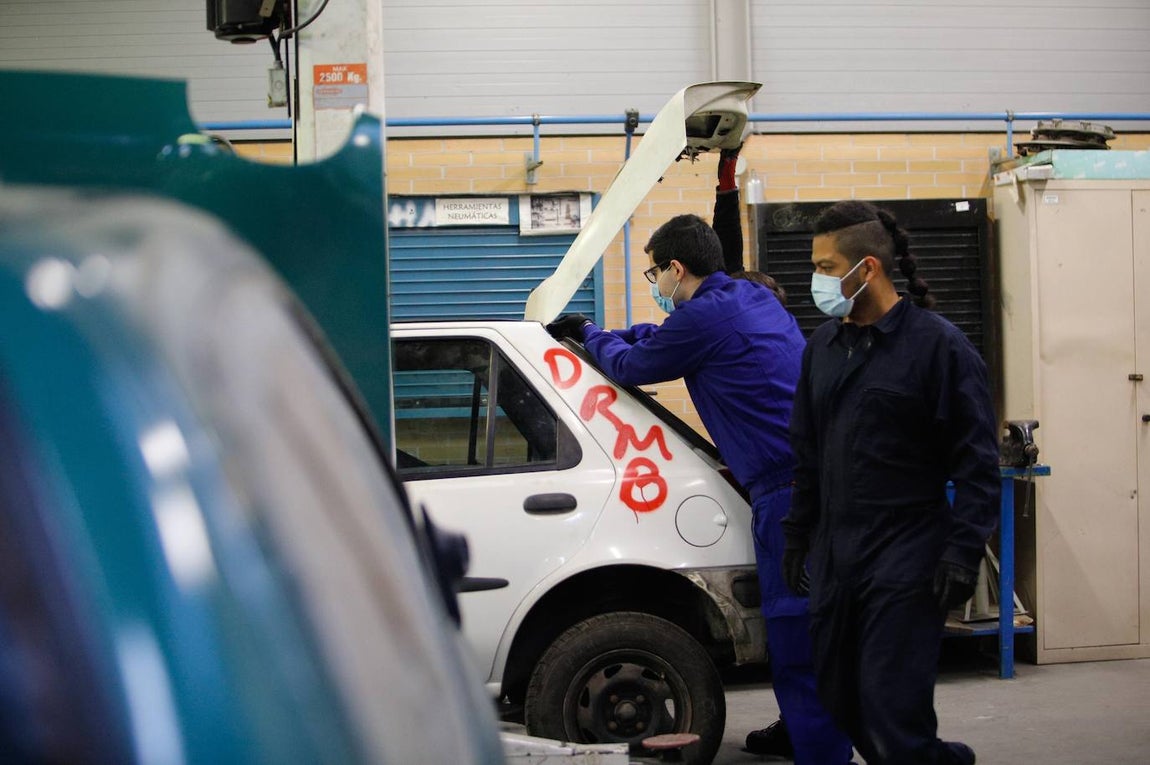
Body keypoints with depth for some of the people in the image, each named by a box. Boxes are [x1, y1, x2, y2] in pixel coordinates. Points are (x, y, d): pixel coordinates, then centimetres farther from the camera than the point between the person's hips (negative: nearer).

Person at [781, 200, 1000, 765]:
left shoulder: (937, 344, -8)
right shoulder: (824, 346, 12)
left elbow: (977, 461, -9)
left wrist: (963, 552, -15)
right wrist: (798, 536, 17)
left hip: (905, 556, -7)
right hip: (833, 558, 7)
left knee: (890, 704, -11)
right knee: (839, 697, 11)